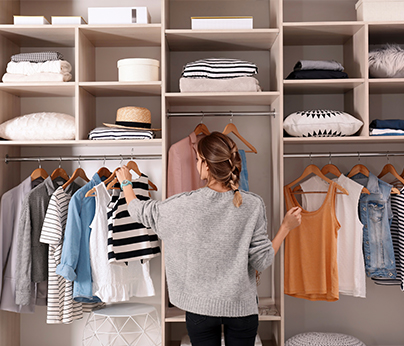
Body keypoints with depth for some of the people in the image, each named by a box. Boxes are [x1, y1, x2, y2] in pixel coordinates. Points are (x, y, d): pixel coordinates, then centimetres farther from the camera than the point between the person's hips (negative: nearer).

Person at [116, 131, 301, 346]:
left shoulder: (185, 204, -16)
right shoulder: (253, 205, -14)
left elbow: (140, 212, 1)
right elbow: (261, 262, -10)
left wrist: (126, 183, 20)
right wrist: (286, 227, 1)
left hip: (201, 306, 0)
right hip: (242, 305, 1)